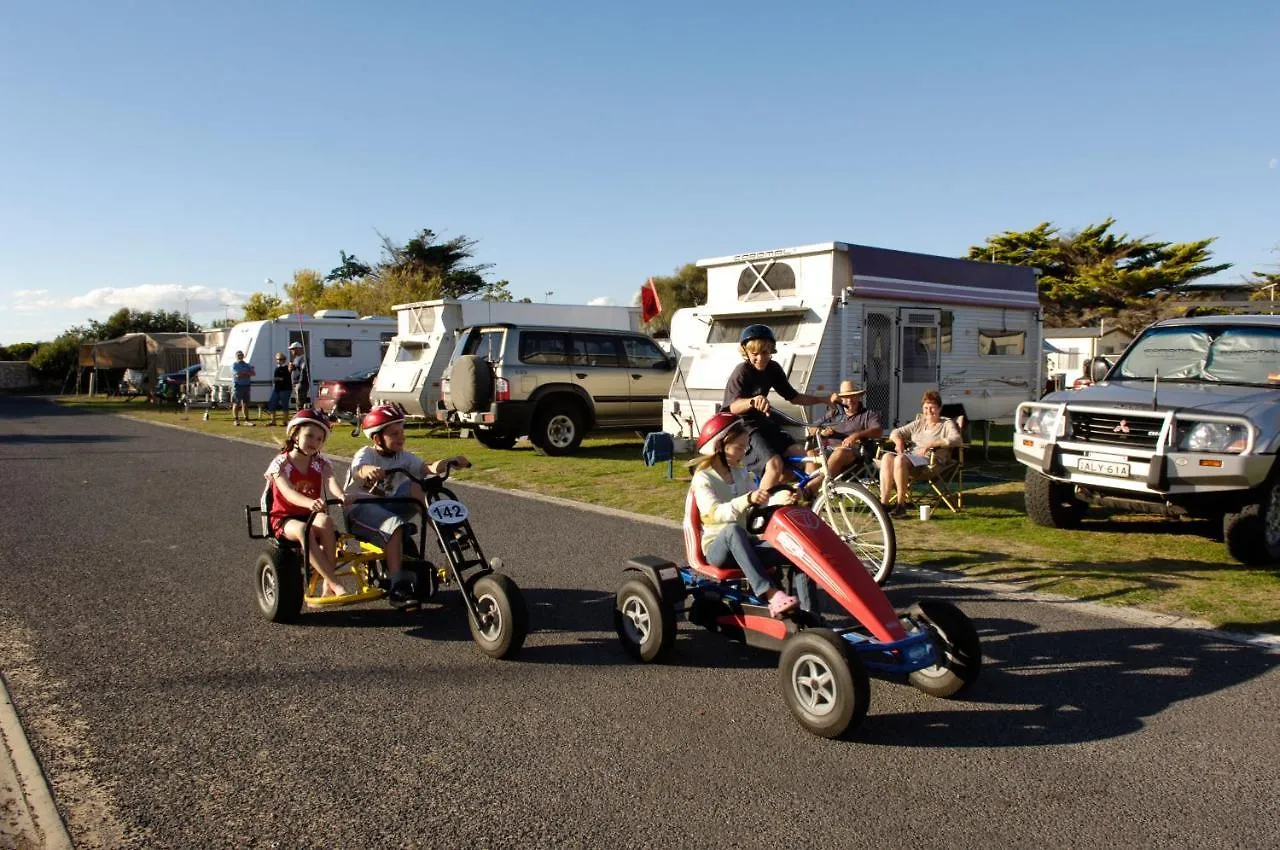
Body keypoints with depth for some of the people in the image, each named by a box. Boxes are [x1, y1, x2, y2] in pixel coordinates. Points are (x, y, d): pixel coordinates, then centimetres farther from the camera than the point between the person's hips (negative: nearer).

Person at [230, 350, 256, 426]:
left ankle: (246, 420, 9)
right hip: (237, 386, -4)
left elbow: (253, 373, 0)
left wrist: (243, 373, -11)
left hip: (246, 386, 4)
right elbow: (237, 374, -14)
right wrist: (247, 374, -4)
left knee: (245, 404, 6)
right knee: (236, 404, -1)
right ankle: (236, 420, 5)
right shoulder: (234, 365, 2)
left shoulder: (247, 365, 15)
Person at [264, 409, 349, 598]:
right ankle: (336, 585, -41)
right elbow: (288, 492, -25)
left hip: (312, 516, 3)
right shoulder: (281, 463, -6)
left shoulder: (320, 464, 6)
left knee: (325, 521, -34)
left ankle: (328, 584, -31)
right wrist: (310, 503, -47)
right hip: (284, 519, -3)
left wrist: (341, 496, -43)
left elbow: (331, 482, -18)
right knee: (303, 530, -38)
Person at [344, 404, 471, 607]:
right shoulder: (366, 455, -12)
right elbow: (358, 470, -37)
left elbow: (428, 468, -15)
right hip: (359, 507, -5)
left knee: (416, 488, -16)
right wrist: (369, 471, -62)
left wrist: (450, 462, -36)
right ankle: (397, 587, -35)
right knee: (394, 525, -35)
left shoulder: (403, 457, 1)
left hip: (387, 506, 6)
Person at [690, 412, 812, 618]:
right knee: (733, 529, -41)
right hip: (717, 548, -6)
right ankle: (771, 595, -46)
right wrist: (747, 499, -43)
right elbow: (716, 513, -27)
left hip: (743, 545, 6)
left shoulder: (741, 474, 11)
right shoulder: (703, 479, -11)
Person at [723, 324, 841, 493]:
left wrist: (825, 399, -1)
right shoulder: (742, 372, -19)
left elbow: (794, 397, 11)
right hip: (743, 427, -8)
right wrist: (753, 401, -58)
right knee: (775, 464, -29)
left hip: (763, 423, 8)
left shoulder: (773, 368, 1)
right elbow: (733, 407, -35)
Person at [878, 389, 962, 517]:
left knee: (900, 459, -35)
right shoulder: (918, 423, 29)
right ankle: (884, 502, -34)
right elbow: (895, 432, 27)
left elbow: (957, 439, -8)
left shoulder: (947, 424, 12)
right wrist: (899, 441, 1)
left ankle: (901, 504, -31)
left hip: (931, 460, -5)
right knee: (887, 457, -28)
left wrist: (930, 444, -21)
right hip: (911, 456, 5)